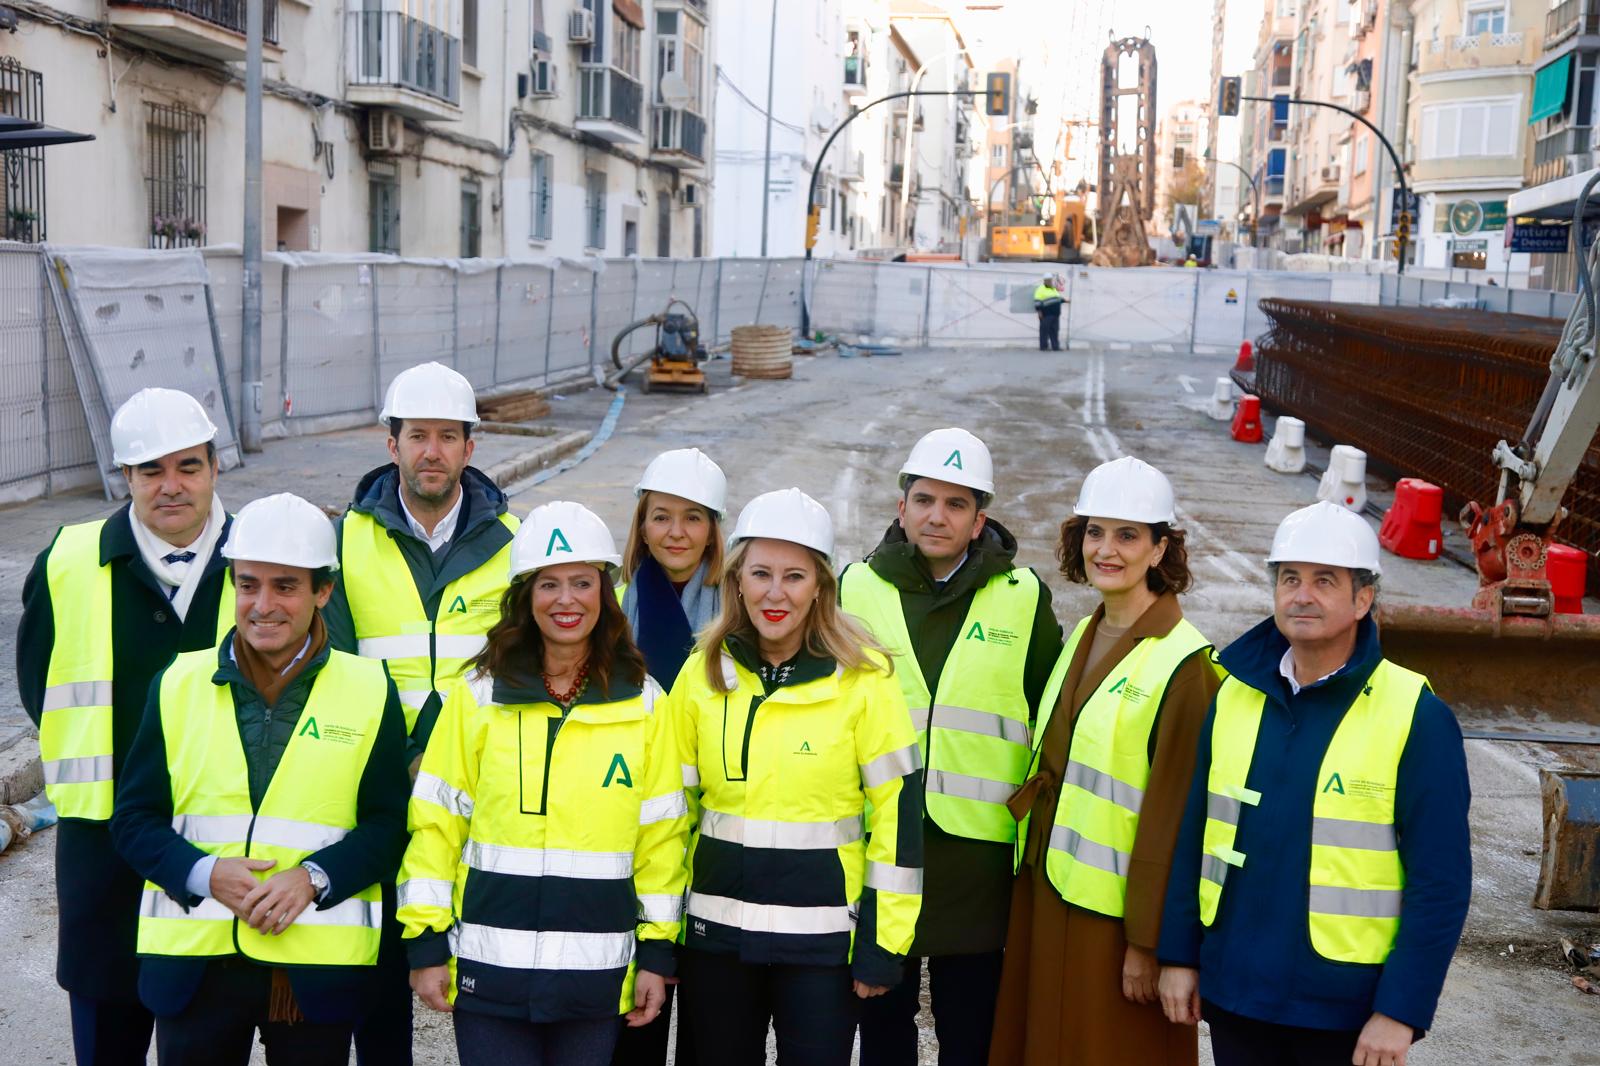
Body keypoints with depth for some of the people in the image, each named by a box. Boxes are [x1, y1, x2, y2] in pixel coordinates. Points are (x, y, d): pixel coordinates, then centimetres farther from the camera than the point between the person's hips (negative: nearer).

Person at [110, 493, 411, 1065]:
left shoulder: (370, 692, 0)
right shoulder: (179, 685, 4)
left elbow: (388, 824, 0)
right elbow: (134, 818, 4)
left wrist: (313, 877, -16)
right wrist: (205, 874, -12)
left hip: (320, 962, -1)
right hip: (194, 957, 1)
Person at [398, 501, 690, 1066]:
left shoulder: (644, 703, 3)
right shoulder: (478, 696, 1)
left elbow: (660, 835, 5)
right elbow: (436, 824, 1)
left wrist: (657, 952, 3)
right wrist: (425, 943, -2)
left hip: (596, 973, 1)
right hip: (489, 966, -1)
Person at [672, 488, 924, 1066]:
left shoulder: (864, 680, -9)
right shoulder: (703, 673, 2)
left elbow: (898, 814, -7)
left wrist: (883, 944, -7)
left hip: (822, 936, -3)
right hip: (717, 930, 4)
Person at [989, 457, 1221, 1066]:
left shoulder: (1185, 664, -16)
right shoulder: (1081, 637, 8)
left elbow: (1171, 815, -16)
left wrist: (1147, 941, -15)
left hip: (1113, 905, -7)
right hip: (1046, 889, 7)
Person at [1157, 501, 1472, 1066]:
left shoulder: (1416, 717, -12)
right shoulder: (1235, 695, 1)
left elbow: (1440, 882, -11)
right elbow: (1194, 836, 7)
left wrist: (1401, 1011, -14)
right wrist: (1179, 955, 6)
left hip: (1348, 1007, -4)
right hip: (1234, 992, 4)